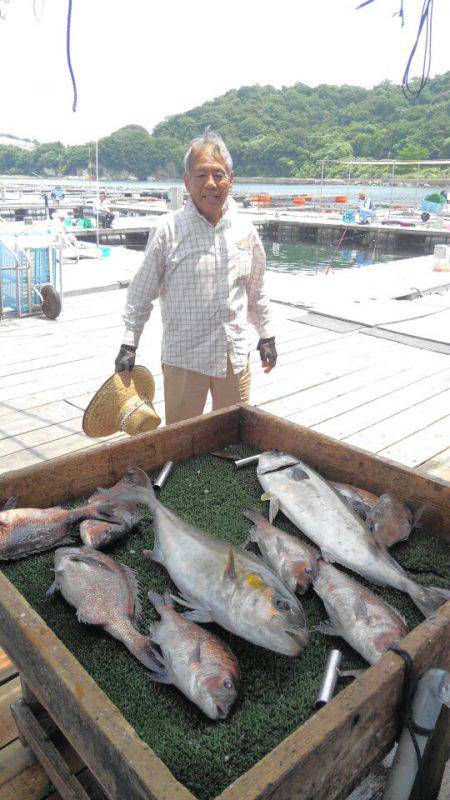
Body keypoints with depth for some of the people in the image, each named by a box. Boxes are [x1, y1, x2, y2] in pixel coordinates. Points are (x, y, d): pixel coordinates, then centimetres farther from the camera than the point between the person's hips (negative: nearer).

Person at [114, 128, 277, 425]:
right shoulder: (169, 228, -7)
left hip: (236, 356, 4)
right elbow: (141, 292, -2)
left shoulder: (244, 229, 5)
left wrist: (267, 335, 19)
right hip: (183, 356, -3)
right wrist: (129, 345, -4)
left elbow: (256, 291, 16)